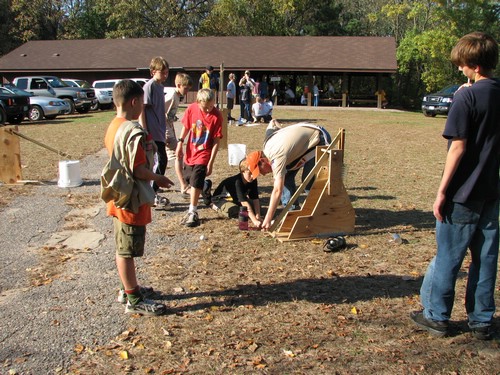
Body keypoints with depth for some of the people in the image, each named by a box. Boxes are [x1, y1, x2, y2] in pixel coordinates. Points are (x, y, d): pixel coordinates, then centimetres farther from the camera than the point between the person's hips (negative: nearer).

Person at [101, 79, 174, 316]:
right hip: (132, 199, -9)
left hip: (119, 197, 10)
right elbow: (139, 170, -24)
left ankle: (129, 288, 35)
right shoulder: (134, 132, -23)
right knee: (127, 250, 1)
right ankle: (134, 300, 14)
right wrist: (158, 179, -6)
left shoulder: (113, 127, 6)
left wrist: (154, 178, 14)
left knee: (124, 249, 20)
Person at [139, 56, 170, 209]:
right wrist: (145, 132, -20)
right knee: (160, 162, -9)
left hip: (159, 132, 9)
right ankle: (153, 196, 0)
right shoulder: (149, 86, -12)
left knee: (161, 161, 12)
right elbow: (141, 109, -16)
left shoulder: (160, 86, 14)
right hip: (152, 133, -9)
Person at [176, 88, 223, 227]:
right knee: (189, 179, 14)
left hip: (204, 154, -4)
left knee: (196, 183, -10)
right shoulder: (191, 109, -8)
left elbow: (216, 141, -13)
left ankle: (192, 213, 0)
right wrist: (180, 144, 2)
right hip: (191, 152, 5)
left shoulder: (217, 116, -16)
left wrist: (211, 162, -14)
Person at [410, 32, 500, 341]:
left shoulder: (467, 97, -14)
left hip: (463, 194, -6)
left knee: (448, 256, 5)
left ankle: (437, 317, 18)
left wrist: (442, 191, -12)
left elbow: (458, 146, -16)